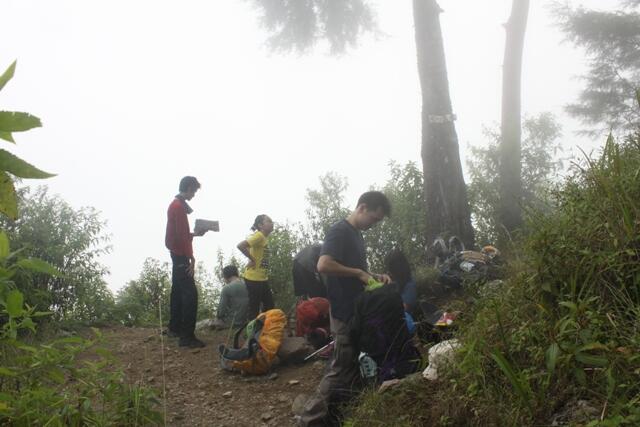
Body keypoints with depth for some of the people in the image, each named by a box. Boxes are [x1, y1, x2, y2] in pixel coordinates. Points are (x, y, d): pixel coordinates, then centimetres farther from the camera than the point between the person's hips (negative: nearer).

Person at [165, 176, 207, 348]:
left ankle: (174, 328, 28)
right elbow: (182, 235, -22)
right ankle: (187, 336, -13)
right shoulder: (179, 206, -17)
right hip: (181, 256, -11)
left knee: (178, 291, 17)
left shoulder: (176, 204, 14)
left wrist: (195, 234, 17)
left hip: (177, 254, 11)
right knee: (190, 294, -12)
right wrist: (191, 257, -21)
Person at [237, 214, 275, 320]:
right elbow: (240, 245, -29)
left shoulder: (264, 237, 11)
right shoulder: (259, 236, -17)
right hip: (253, 278, -9)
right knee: (254, 307, -3)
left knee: (269, 305, 14)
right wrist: (252, 259, -20)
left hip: (263, 278, 9)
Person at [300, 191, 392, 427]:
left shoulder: (357, 233, 15)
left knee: (355, 365, 15)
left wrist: (374, 276, 8)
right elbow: (323, 265, -28)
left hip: (357, 310, 10)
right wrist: (359, 273, -20)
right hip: (345, 311, -10)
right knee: (342, 368, -6)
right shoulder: (339, 231, -15)